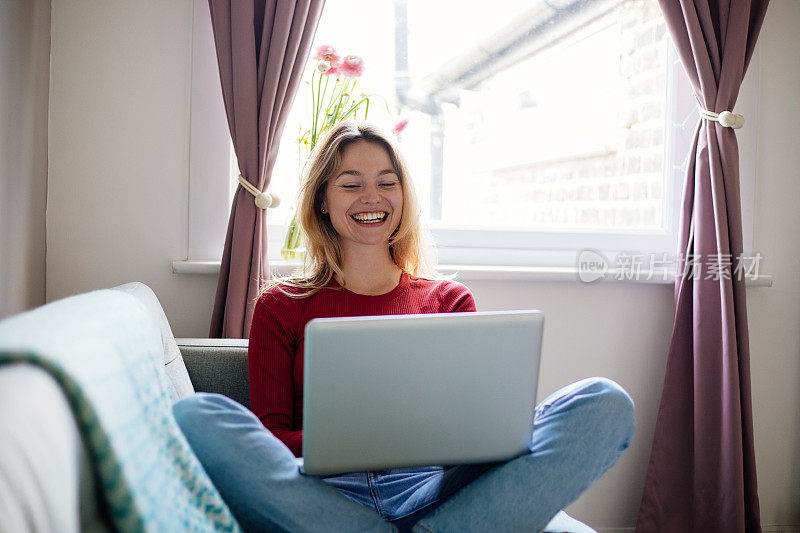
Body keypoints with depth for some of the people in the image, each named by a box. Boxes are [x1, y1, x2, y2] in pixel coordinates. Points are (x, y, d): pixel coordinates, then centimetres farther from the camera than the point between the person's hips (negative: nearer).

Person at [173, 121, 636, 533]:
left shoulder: (450, 300, 20)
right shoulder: (281, 306, 15)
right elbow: (270, 435, 5)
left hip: (433, 492, 1)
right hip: (325, 496, 0)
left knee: (605, 403, -17)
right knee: (196, 416, -30)